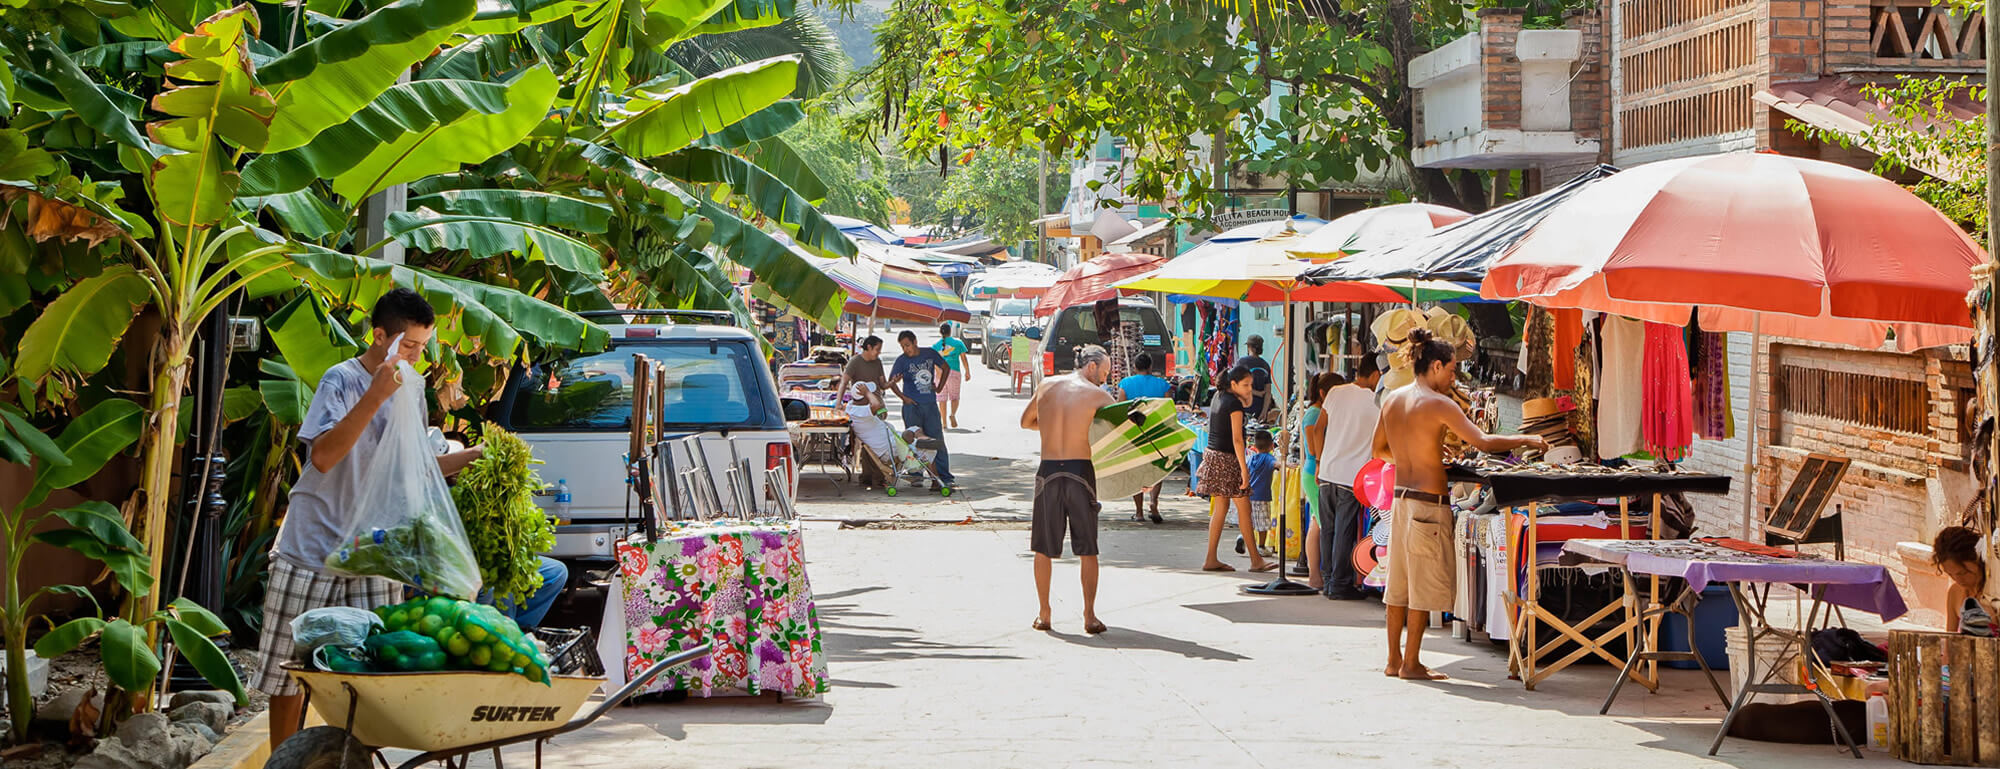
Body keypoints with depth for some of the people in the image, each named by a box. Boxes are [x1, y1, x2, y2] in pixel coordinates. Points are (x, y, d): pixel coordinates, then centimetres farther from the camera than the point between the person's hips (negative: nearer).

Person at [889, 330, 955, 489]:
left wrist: (939, 387, 10)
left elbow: (945, 368, 19)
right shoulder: (901, 360, -1)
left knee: (938, 441, 0)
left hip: (930, 405, 2)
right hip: (912, 406, -2)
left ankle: (945, 477, 1)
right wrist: (903, 397, -6)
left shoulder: (930, 353, 5)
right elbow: (891, 382, 5)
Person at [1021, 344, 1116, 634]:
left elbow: (1026, 422, 23)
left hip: (1048, 470, 3)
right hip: (1080, 470, -3)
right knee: (1087, 549, 6)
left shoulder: (1046, 386, 10)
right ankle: (1089, 615, 4)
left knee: (1044, 548, 11)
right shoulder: (1097, 395, -2)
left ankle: (1044, 614, 14)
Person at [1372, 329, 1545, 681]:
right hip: (1428, 503, -8)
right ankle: (1411, 663, 5)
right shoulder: (1439, 404, -14)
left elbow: (1379, 449, 18)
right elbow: (1483, 442, -19)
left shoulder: (1392, 399, 8)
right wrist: (1526, 439, -7)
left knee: (1400, 583, 13)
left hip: (1400, 497, 8)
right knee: (1424, 585, 0)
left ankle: (1394, 660, 18)